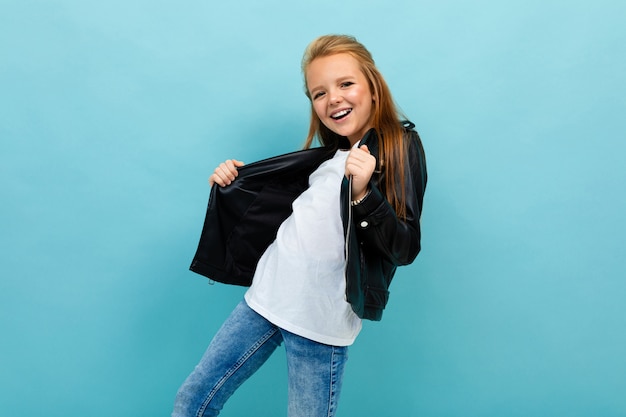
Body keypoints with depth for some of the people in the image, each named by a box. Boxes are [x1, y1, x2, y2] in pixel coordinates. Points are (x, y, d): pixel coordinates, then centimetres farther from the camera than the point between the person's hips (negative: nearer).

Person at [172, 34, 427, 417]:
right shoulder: (328, 153, 11)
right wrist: (234, 184, 9)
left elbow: (405, 251, -11)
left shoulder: (401, 147, -5)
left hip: (322, 319, -6)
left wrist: (363, 193, -26)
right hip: (267, 297, 6)